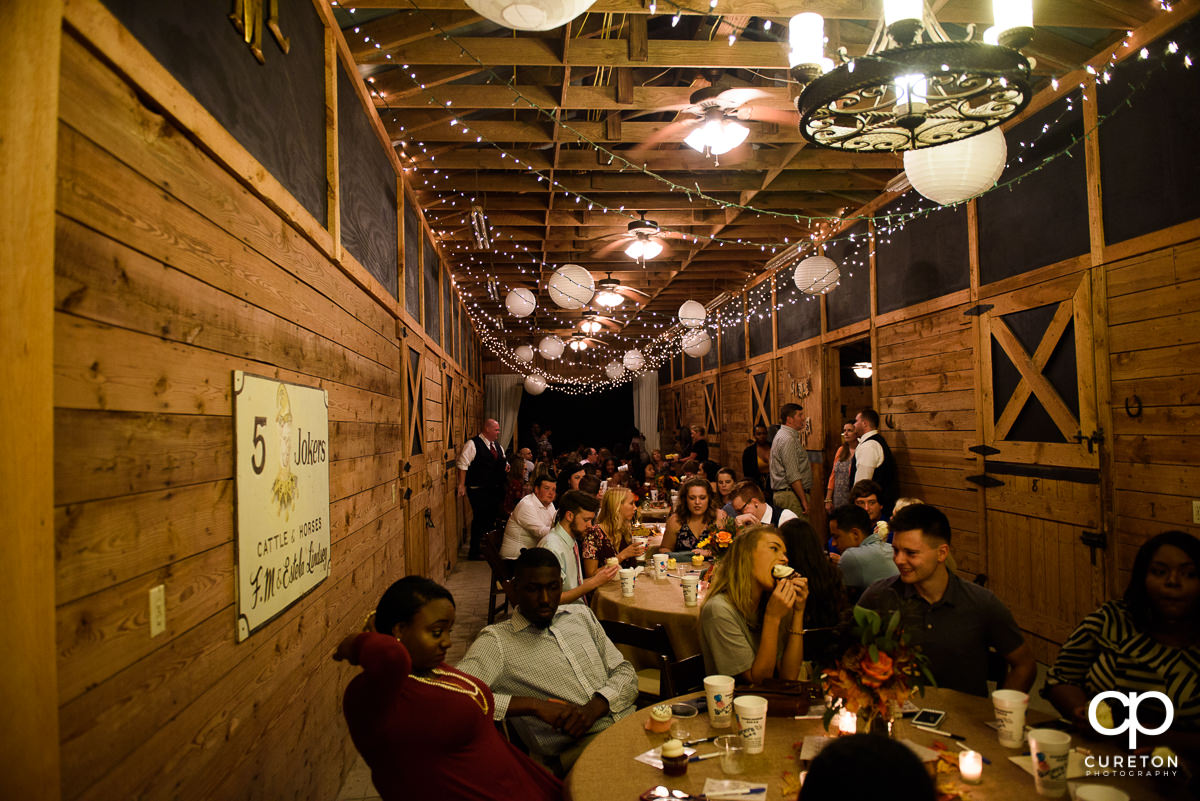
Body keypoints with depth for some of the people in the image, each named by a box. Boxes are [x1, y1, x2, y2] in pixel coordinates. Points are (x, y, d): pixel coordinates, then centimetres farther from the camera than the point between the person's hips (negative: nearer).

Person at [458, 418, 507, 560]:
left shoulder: (497, 446, 15)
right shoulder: (472, 444, -10)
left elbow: (502, 462, 28)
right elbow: (463, 464, -13)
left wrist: (505, 465, 4)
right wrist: (462, 485, -18)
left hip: (494, 489, 8)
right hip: (478, 491, -8)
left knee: (492, 517, 12)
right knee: (479, 518, -6)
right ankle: (474, 552, 6)